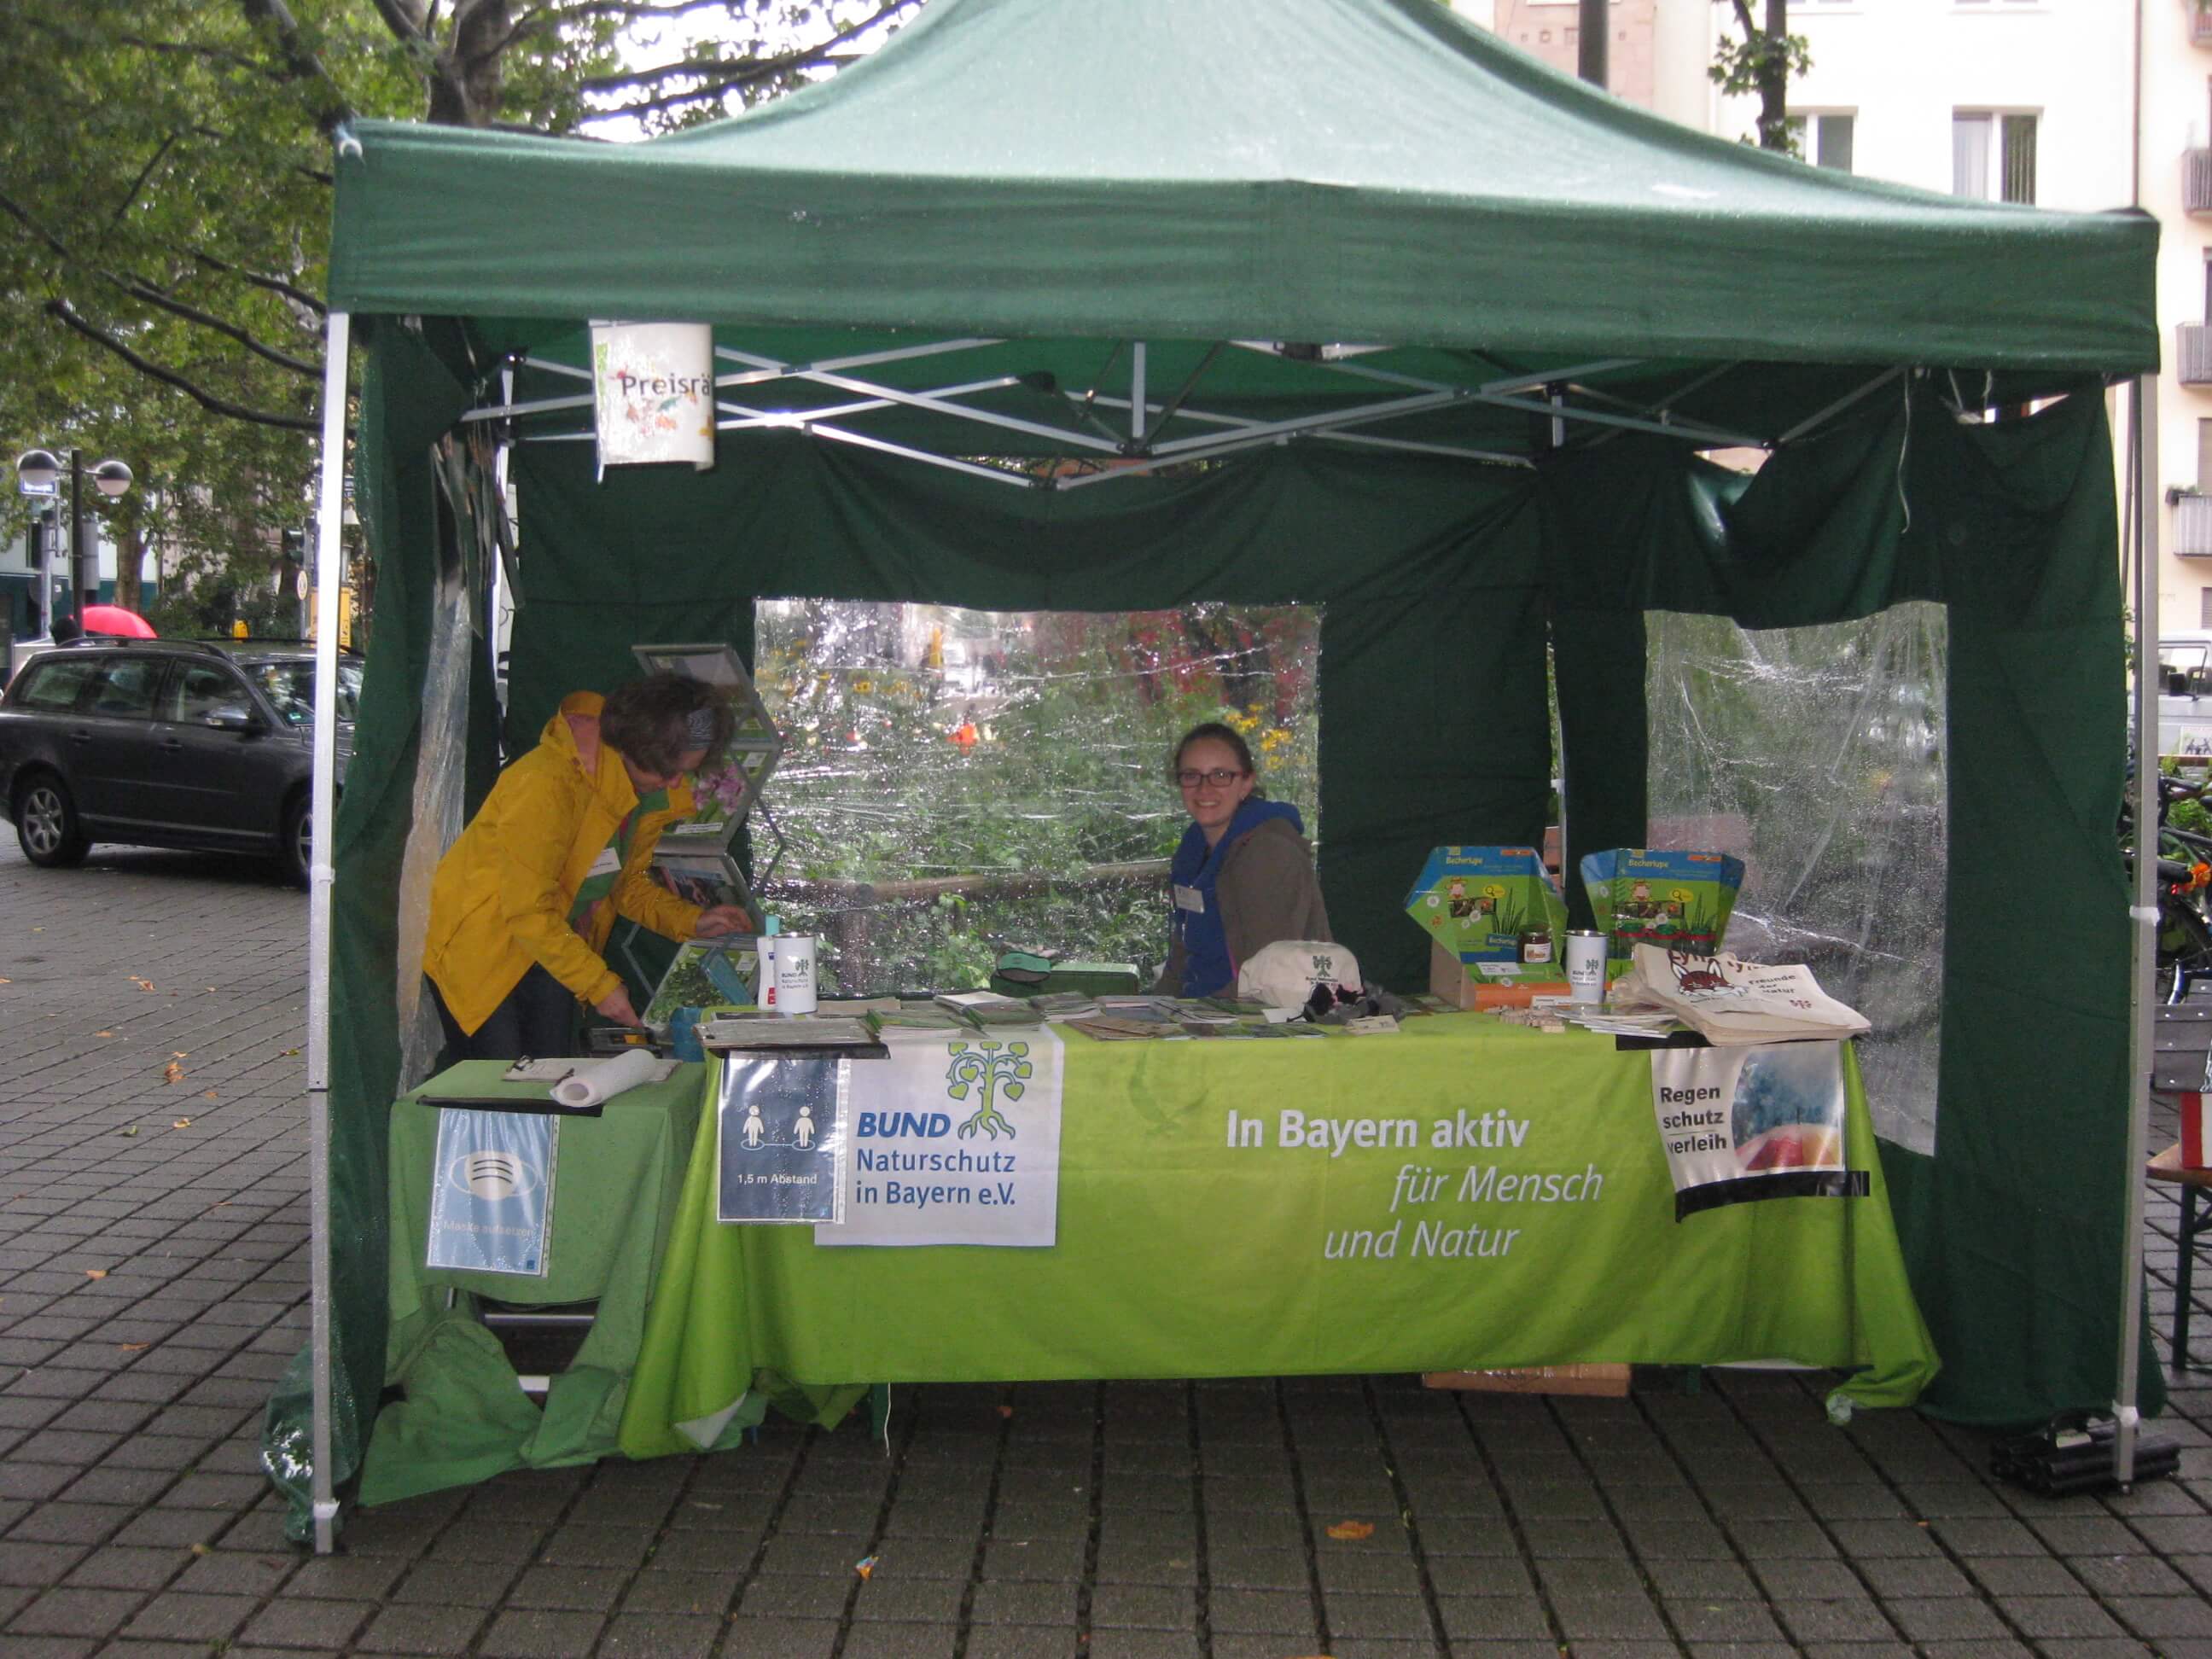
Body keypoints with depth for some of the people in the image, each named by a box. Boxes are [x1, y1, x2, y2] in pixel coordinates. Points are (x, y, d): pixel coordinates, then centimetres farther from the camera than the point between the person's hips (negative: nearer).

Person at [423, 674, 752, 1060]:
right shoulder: (546, 783, -30)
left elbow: (628, 882, 10)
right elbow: (528, 911, -27)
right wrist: (599, 984, -25)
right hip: (476, 944, -7)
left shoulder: (652, 794, -4)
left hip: (557, 946, 7)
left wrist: (691, 922, -7)